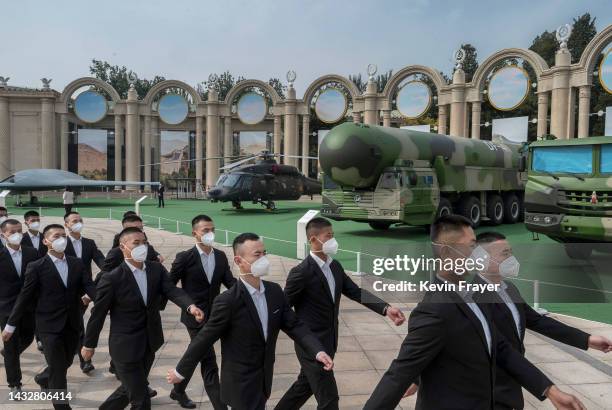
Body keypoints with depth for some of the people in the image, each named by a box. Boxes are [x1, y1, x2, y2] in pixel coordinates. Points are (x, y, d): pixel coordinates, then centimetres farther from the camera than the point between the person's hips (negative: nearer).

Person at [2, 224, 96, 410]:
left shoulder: (77, 264, 3)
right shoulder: (36, 267, -7)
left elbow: (89, 287, -6)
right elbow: (25, 297, -4)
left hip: (72, 325, 5)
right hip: (50, 326, -4)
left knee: (65, 363, 20)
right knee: (58, 370, 1)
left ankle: (43, 379, 51)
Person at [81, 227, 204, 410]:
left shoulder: (157, 269, -3)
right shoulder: (112, 278, -17)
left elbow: (172, 290, -16)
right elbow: (98, 313, -9)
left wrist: (190, 306, -36)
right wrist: (89, 345, 0)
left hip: (149, 343, 6)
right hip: (125, 346, -5)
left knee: (131, 389, 25)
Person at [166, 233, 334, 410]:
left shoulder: (275, 291, -5)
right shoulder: (227, 301, -24)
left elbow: (294, 325, -3)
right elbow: (205, 339, -16)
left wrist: (318, 351, -16)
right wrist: (181, 371, -6)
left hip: (264, 380, 6)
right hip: (241, 384, -6)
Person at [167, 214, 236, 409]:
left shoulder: (221, 256, 2)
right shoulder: (185, 257, -13)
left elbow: (230, 282, -3)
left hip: (213, 316, 6)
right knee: (209, 364, -5)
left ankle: (178, 391, 45)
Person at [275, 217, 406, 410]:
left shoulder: (335, 266, 2)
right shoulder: (301, 272, -21)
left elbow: (356, 292, 0)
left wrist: (386, 308, -11)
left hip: (328, 342, 7)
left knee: (304, 386, 24)